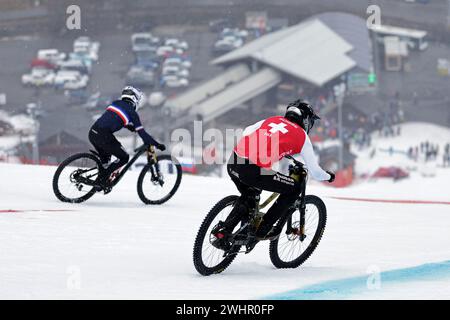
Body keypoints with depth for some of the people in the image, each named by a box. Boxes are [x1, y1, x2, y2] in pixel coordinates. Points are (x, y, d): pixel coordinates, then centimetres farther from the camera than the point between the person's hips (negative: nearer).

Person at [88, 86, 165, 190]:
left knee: (105, 158, 30)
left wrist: (131, 126, 47)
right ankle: (102, 180, 3)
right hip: (103, 136, -7)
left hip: (92, 133, 7)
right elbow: (141, 132, 2)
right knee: (124, 158, 10)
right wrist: (157, 144, 8)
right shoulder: (131, 112, 3)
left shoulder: (116, 103, 21)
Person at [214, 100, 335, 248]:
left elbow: (247, 131, 35)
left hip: (233, 163, 6)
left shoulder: (272, 120, 24)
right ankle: (263, 230, 16)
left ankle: (223, 231, 20)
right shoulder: (302, 136, 10)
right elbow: (315, 171, 14)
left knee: (248, 198, 33)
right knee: (294, 189, 14)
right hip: (254, 171, -6)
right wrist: (328, 176, 35)